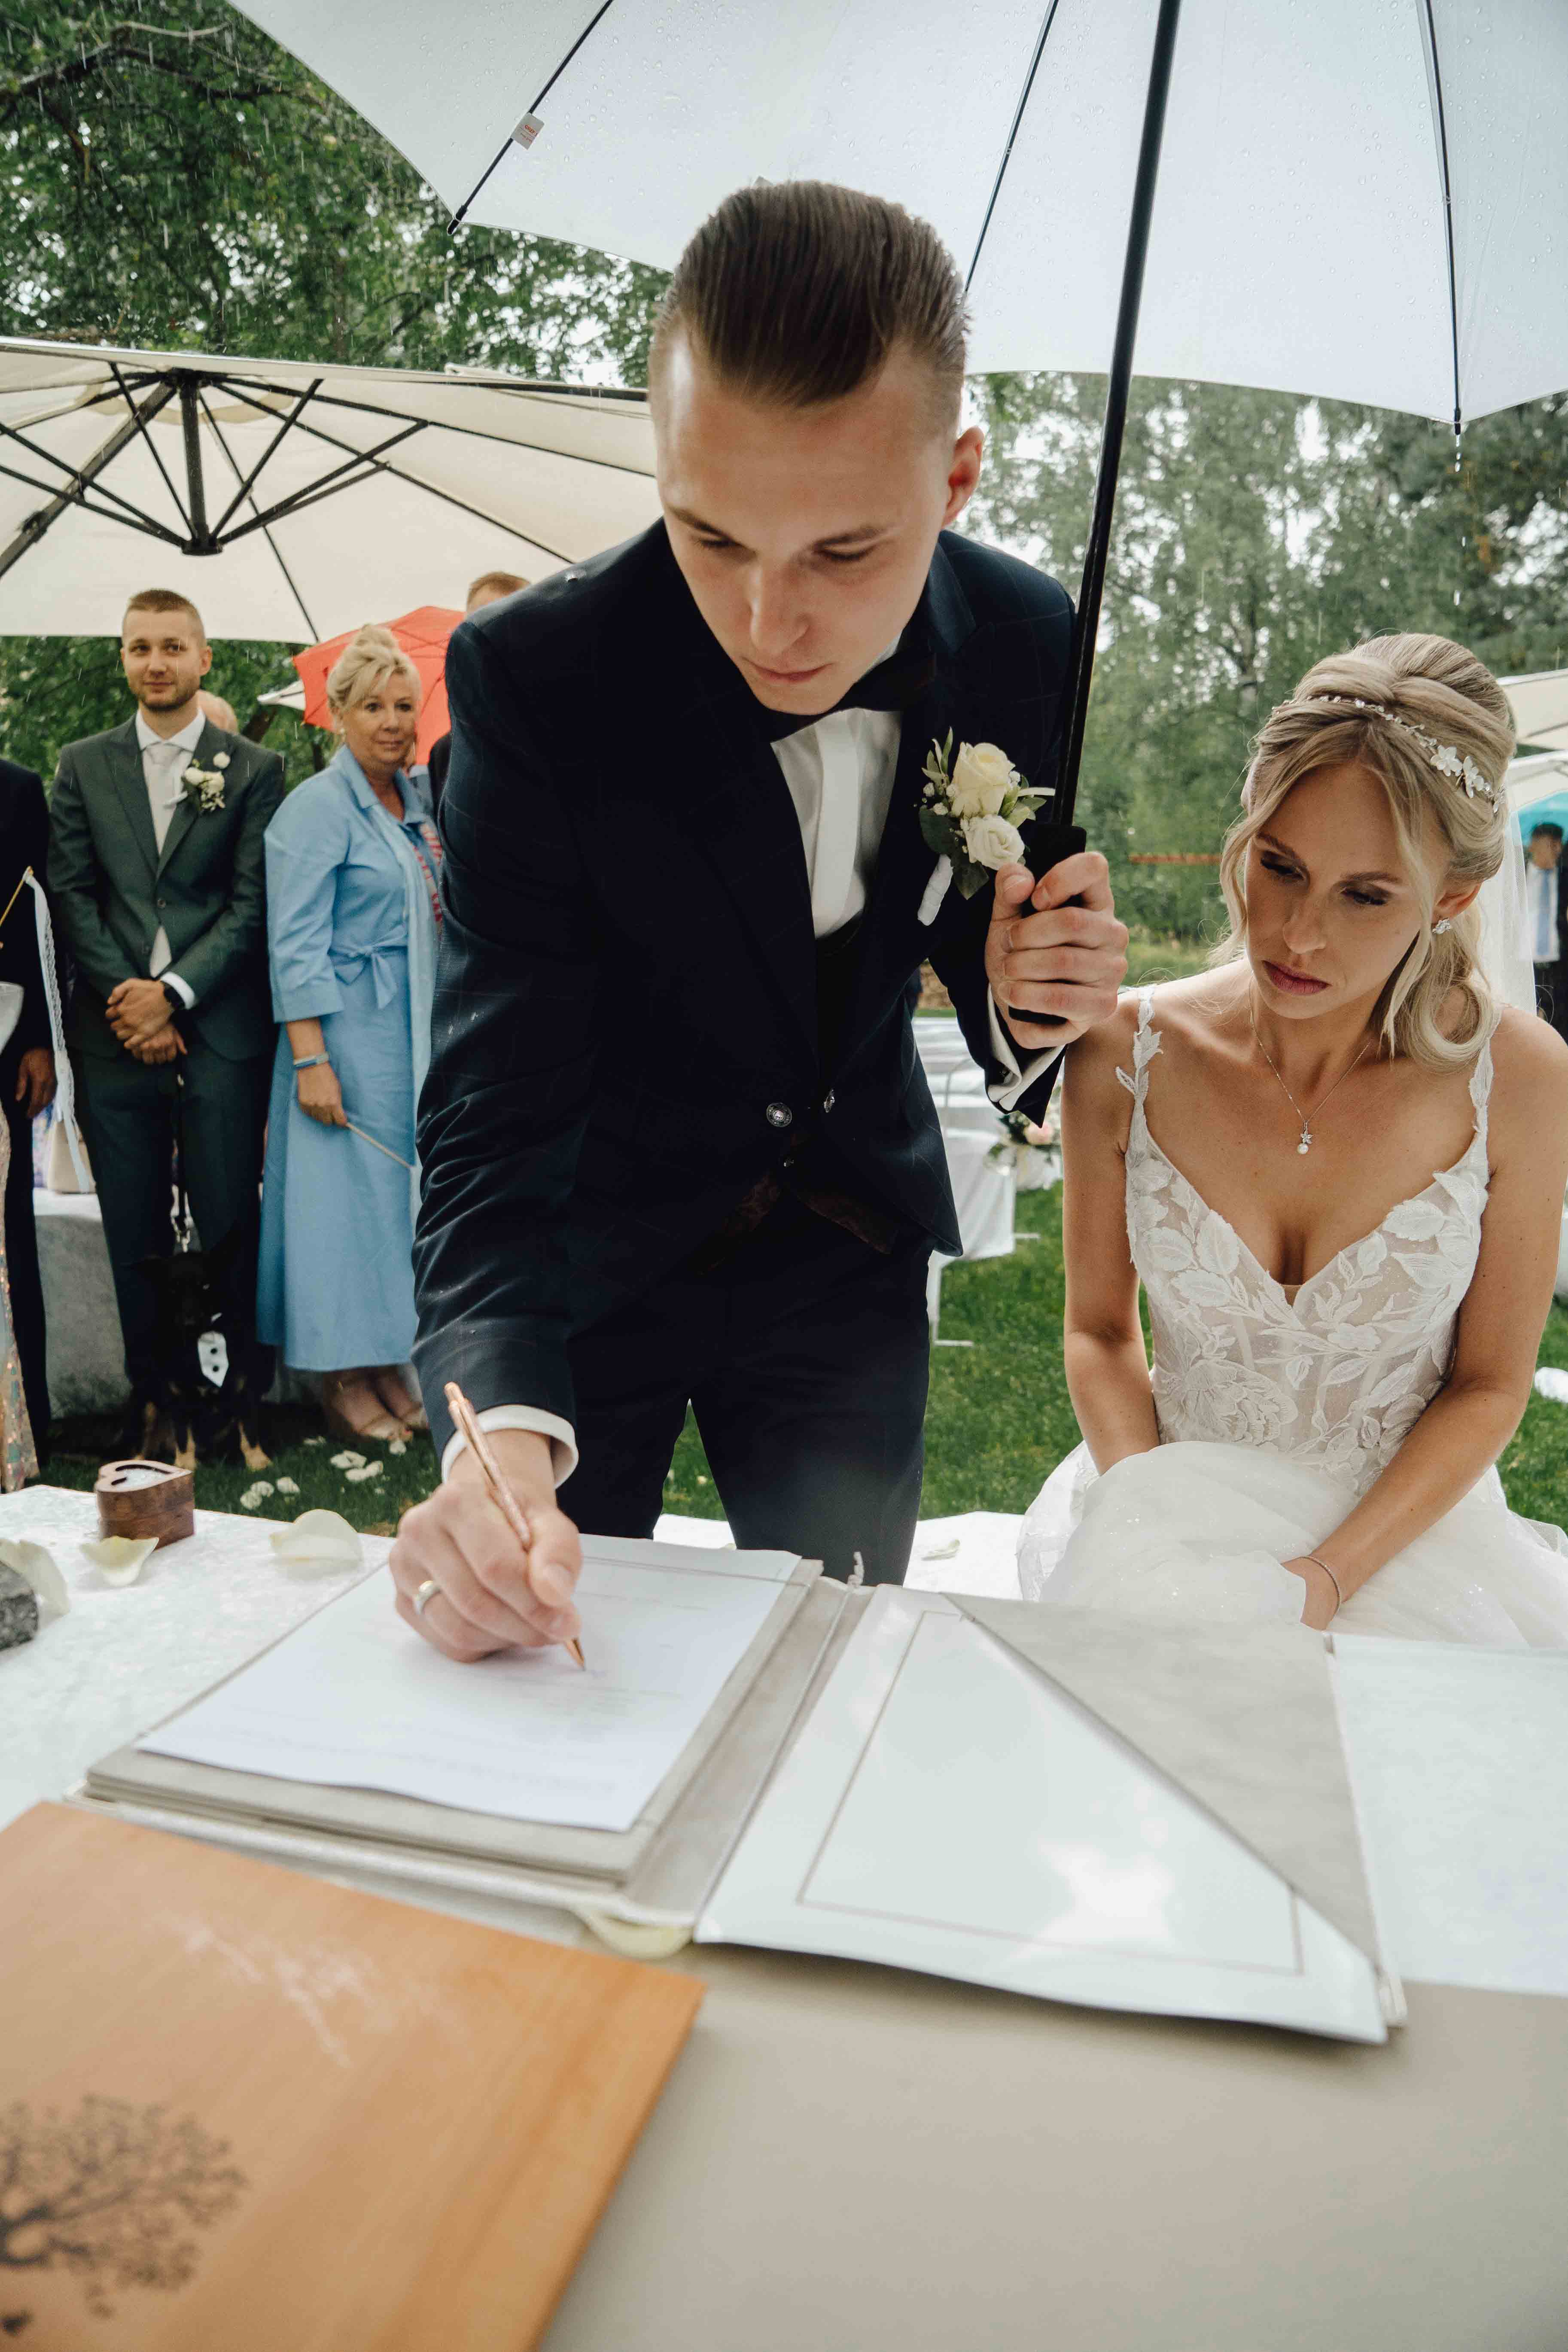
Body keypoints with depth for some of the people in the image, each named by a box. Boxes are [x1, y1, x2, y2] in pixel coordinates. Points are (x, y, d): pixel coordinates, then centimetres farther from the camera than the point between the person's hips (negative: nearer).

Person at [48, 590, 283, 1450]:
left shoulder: (254, 768, 5)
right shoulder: (82, 765, 13)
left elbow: (253, 905, -2)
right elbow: (72, 895, 7)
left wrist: (172, 993, -11)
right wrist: (129, 1001, -6)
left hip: (219, 1032, -2)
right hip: (114, 1035, 3)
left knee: (230, 1228, 1)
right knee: (135, 1235, 8)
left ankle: (242, 1396, 14)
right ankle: (153, 1400, 20)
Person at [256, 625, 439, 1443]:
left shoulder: (415, 799, 13)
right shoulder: (316, 807, -10)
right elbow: (296, 945, -15)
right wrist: (310, 1059, -21)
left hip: (415, 1033, 8)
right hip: (347, 1033, -8)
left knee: (402, 1186, 11)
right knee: (348, 1189, -1)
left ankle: (387, 1363, 22)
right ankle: (344, 1381, 11)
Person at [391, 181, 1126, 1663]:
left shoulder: (1028, 644, -14)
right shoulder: (535, 676, -25)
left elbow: (975, 920, 2)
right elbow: (496, 1096, -27)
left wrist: (1028, 1011, -23)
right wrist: (500, 1428, -43)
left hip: (849, 1247, 3)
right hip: (594, 1250, -2)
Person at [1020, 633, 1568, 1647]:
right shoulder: (1127, 1056, -10)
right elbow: (1101, 1331, 2)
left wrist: (1329, 1576, -13)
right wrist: (1151, 1527, -12)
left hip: (1410, 1528, 0)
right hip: (1178, 1513, 1)